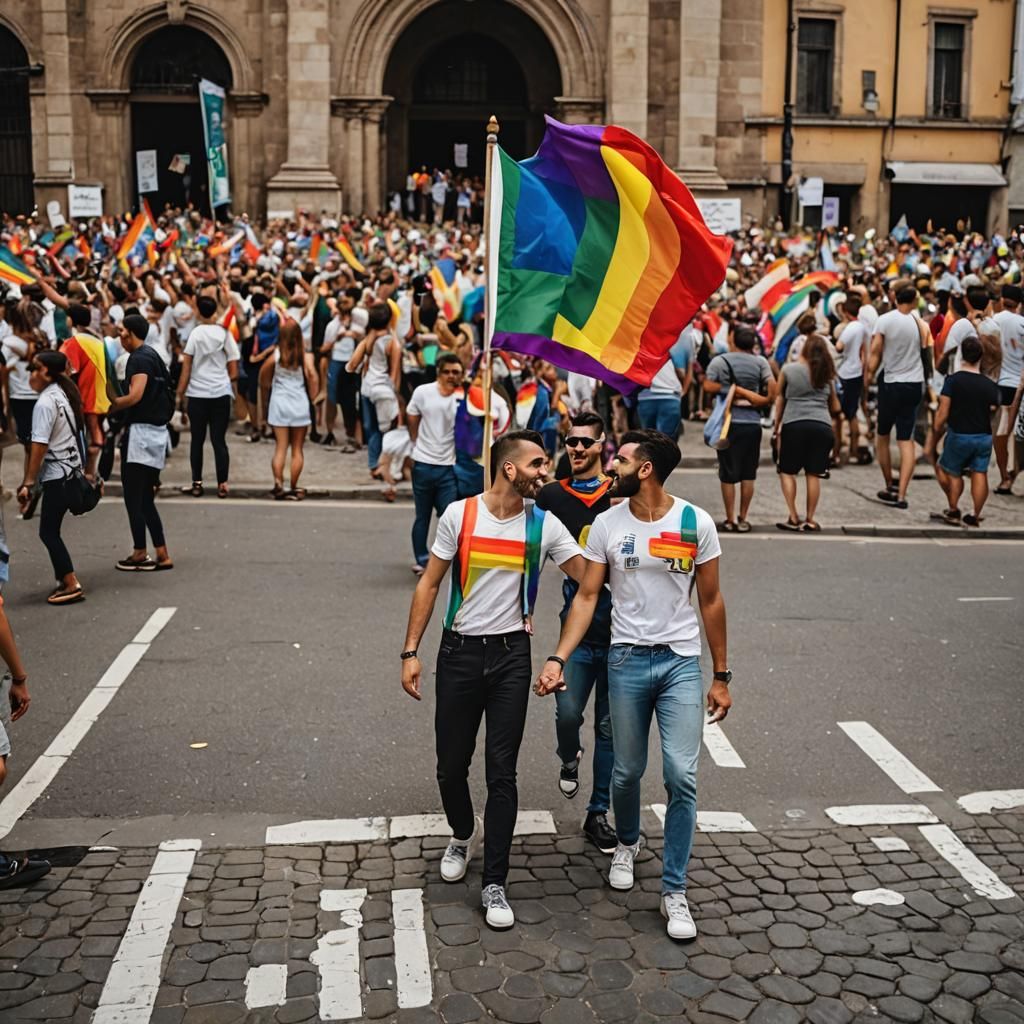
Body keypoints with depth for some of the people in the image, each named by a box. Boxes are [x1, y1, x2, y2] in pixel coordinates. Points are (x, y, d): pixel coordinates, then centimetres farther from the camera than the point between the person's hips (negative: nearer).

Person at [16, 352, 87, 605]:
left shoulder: (45, 403, -16)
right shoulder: (63, 394, 11)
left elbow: (39, 446, -19)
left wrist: (28, 482, -16)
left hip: (57, 474, -9)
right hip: (71, 468, 9)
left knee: (48, 532, -4)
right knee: (51, 530, 15)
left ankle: (72, 585, -4)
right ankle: (65, 579, 19)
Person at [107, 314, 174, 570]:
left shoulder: (140, 358, -12)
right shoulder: (151, 355, 18)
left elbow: (135, 395, -23)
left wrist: (109, 406, -12)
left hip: (141, 432, -10)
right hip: (155, 432, 10)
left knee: (134, 497, -2)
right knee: (145, 499, 13)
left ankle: (140, 554, 5)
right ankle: (162, 555, 13)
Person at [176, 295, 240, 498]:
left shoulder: (195, 333, -4)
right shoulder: (224, 333, 2)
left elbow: (186, 368, -4)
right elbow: (233, 370, 4)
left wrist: (180, 393, 3)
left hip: (197, 394, -1)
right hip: (221, 393, 1)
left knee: (197, 440, 8)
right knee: (219, 440, 4)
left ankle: (197, 484, 10)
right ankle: (222, 485, 1)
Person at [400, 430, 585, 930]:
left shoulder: (544, 525, -1)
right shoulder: (459, 515, -5)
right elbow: (429, 583, 0)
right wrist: (411, 651, -3)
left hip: (512, 655, 0)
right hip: (459, 652, 0)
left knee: (502, 772, 0)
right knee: (451, 765, 10)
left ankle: (494, 884, 9)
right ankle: (463, 834, 42)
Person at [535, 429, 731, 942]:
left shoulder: (696, 523, -5)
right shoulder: (607, 524, -2)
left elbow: (710, 601, 2)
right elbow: (587, 596, -1)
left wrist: (721, 676, 4)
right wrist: (557, 659, -13)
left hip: (682, 663, -1)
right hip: (627, 660, 1)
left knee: (682, 775, -8)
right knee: (628, 770, 11)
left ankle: (674, 890, 5)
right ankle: (626, 843, 43)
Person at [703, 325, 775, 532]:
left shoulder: (719, 361, -2)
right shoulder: (761, 362, 1)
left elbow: (709, 386, -11)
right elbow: (772, 387, -8)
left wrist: (729, 388, 0)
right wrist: (765, 401, 7)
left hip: (728, 423, -1)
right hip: (752, 423, 1)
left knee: (728, 474, 5)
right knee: (748, 474, 10)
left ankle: (730, 520, 9)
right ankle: (743, 519, 13)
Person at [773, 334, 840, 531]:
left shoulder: (788, 370, 6)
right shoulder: (827, 375, 15)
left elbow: (779, 400, 12)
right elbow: (835, 407, 21)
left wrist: (777, 426, 19)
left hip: (794, 424, -3)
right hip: (822, 425, 3)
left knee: (787, 471, 8)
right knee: (813, 474, 6)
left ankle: (793, 518, 2)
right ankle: (810, 520, 7)